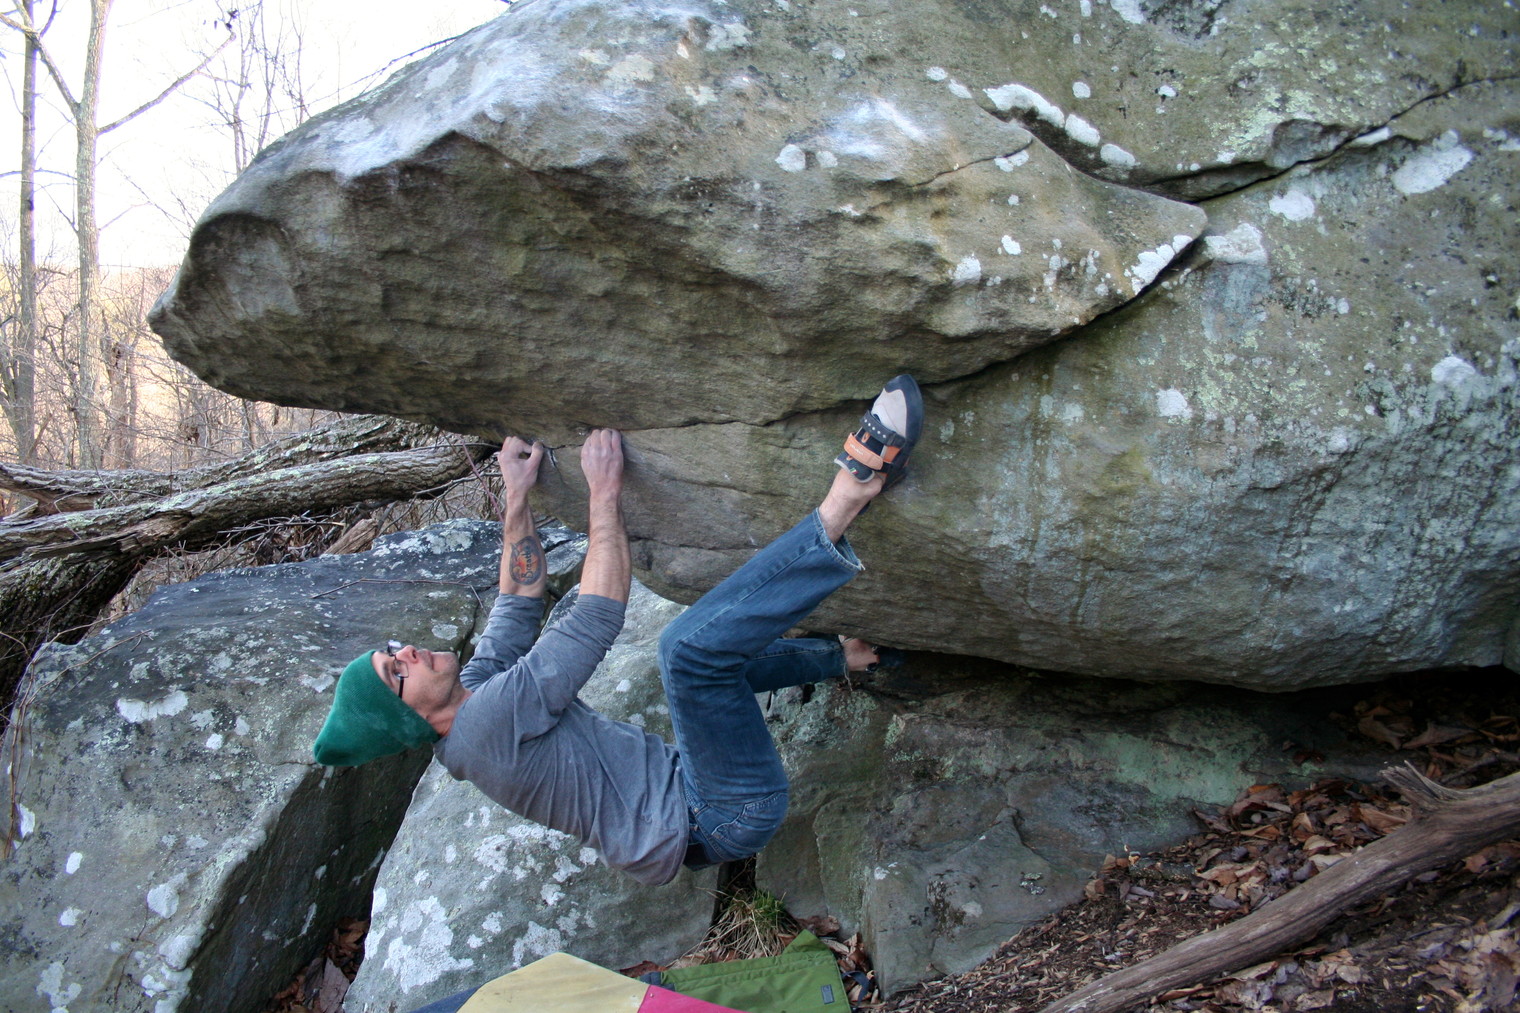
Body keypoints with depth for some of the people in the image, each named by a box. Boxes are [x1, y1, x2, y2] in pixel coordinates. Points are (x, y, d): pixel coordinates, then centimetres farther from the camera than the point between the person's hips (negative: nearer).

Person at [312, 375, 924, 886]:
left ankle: (844, 656, 28)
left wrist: (517, 498, 10)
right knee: (692, 646, -32)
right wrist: (604, 493, -16)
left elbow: (518, 604, 18)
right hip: (724, 820, -10)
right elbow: (599, 615, -24)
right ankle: (849, 495, -31)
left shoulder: (475, 689, 7)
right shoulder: (488, 718, -22)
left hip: (683, 788, 10)